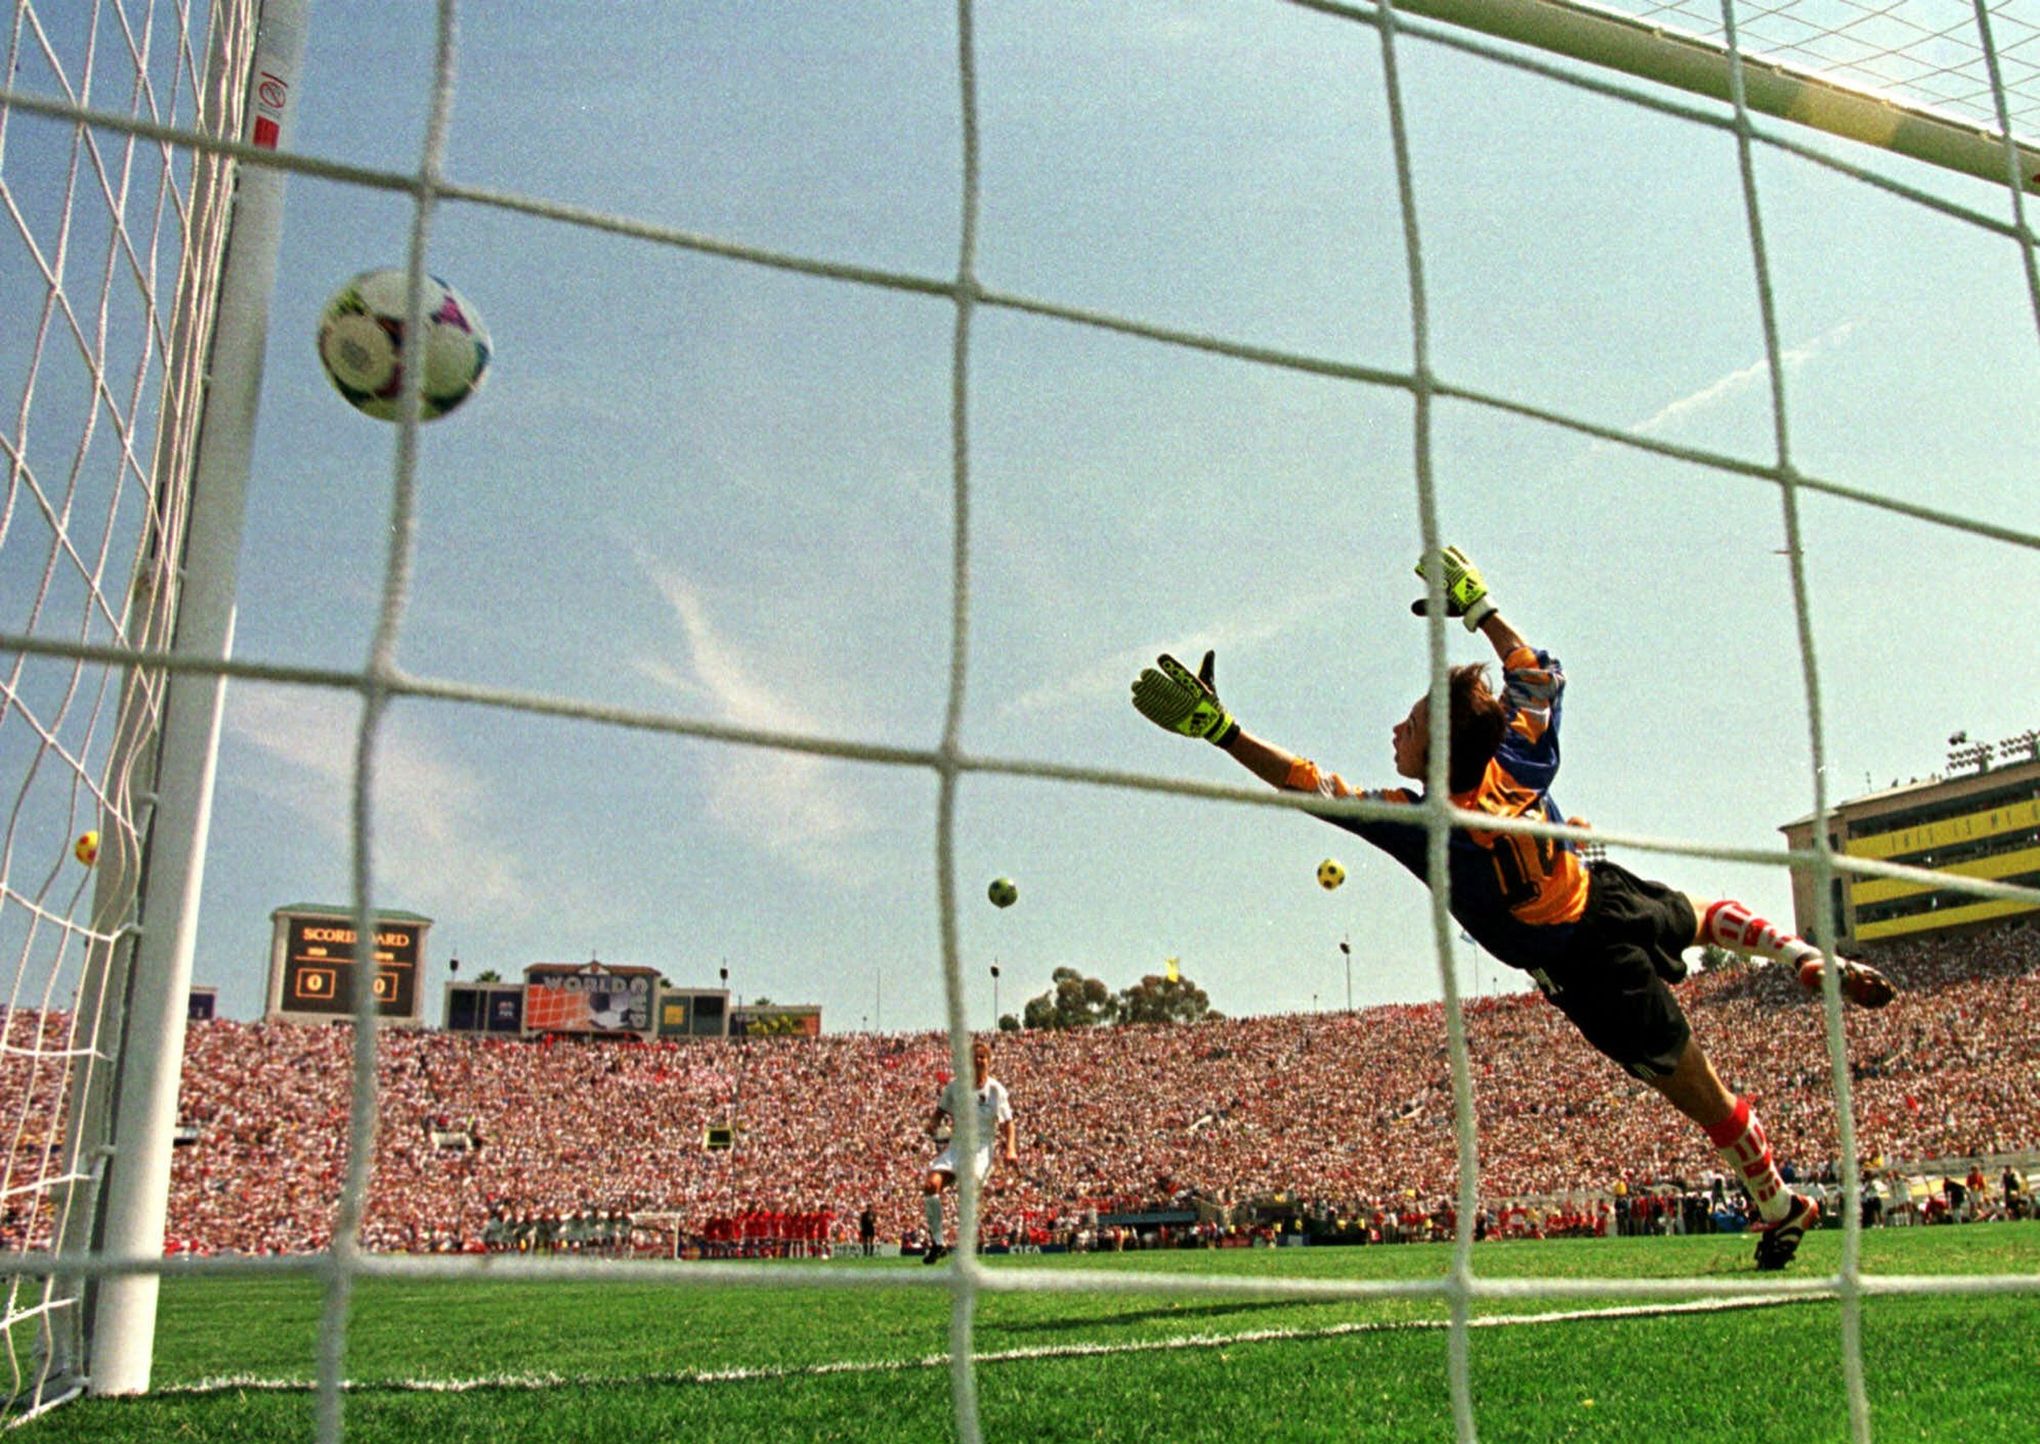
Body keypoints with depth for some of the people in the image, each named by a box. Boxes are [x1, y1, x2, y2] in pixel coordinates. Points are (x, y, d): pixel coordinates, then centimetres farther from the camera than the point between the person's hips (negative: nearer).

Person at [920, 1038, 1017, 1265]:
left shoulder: (996, 1090, -1)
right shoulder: (955, 1085, 4)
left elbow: (1008, 1123, 5)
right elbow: (941, 1110, 17)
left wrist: (1010, 1149, -11)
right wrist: (933, 1123, -4)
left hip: (982, 1149, -3)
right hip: (957, 1146, 3)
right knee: (931, 1184, -21)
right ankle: (936, 1243, -7)